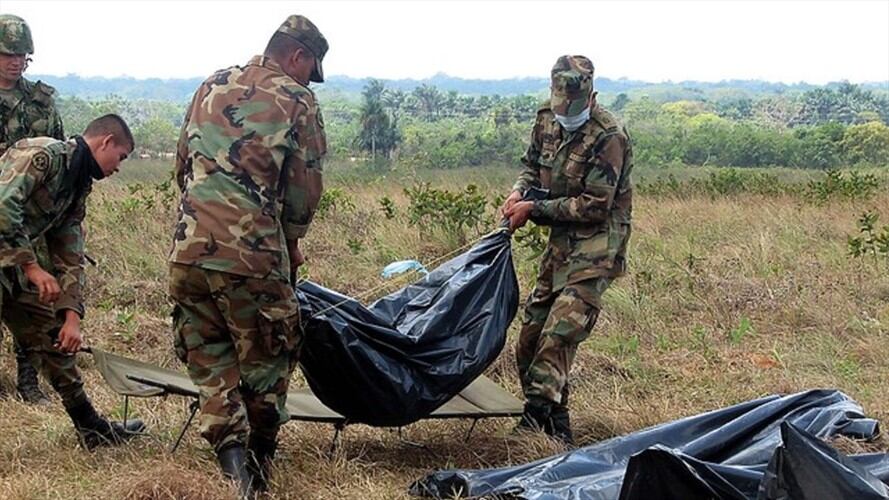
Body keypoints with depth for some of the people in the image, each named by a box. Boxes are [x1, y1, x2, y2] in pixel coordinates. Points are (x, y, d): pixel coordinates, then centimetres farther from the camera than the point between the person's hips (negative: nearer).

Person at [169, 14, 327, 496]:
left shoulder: (211, 86, 14)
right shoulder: (296, 101, 1)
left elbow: (183, 165, 19)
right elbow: (304, 190, 1)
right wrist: (289, 244, 16)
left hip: (188, 249, 4)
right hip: (252, 255, -4)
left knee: (208, 359, 14)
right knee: (266, 363, 13)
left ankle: (230, 448, 0)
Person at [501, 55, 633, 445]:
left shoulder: (608, 138, -18)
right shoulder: (548, 120, 4)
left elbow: (594, 207, -19)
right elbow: (533, 164, 21)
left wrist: (534, 209, -17)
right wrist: (519, 192, -2)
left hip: (596, 245, -8)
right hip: (561, 241, 8)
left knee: (560, 331, -22)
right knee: (532, 330, 8)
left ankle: (539, 410, -20)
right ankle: (555, 419, 19)